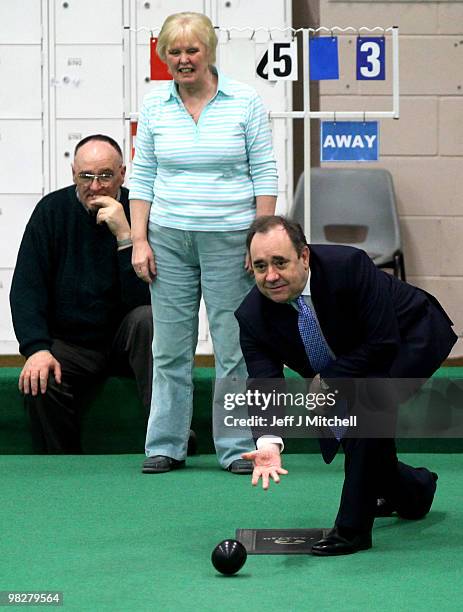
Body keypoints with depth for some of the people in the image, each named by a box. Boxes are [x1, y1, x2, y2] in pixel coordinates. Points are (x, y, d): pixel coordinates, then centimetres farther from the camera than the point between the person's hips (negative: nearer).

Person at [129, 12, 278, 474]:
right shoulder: (154, 105, 6)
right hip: (169, 239, 2)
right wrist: (139, 241, 2)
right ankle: (166, 446, 12)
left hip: (230, 238, -2)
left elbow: (264, 174, 1)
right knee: (170, 347, 4)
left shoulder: (245, 102, 0)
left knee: (233, 346, -1)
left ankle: (237, 448, 7)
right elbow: (142, 177, 9)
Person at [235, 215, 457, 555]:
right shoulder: (252, 316, -22)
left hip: (411, 337, -6)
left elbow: (384, 343, -31)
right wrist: (269, 443, -44)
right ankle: (414, 489, 40)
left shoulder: (349, 266, -35)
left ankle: (353, 528, -24)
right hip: (343, 368, 6)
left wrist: (328, 381, -24)